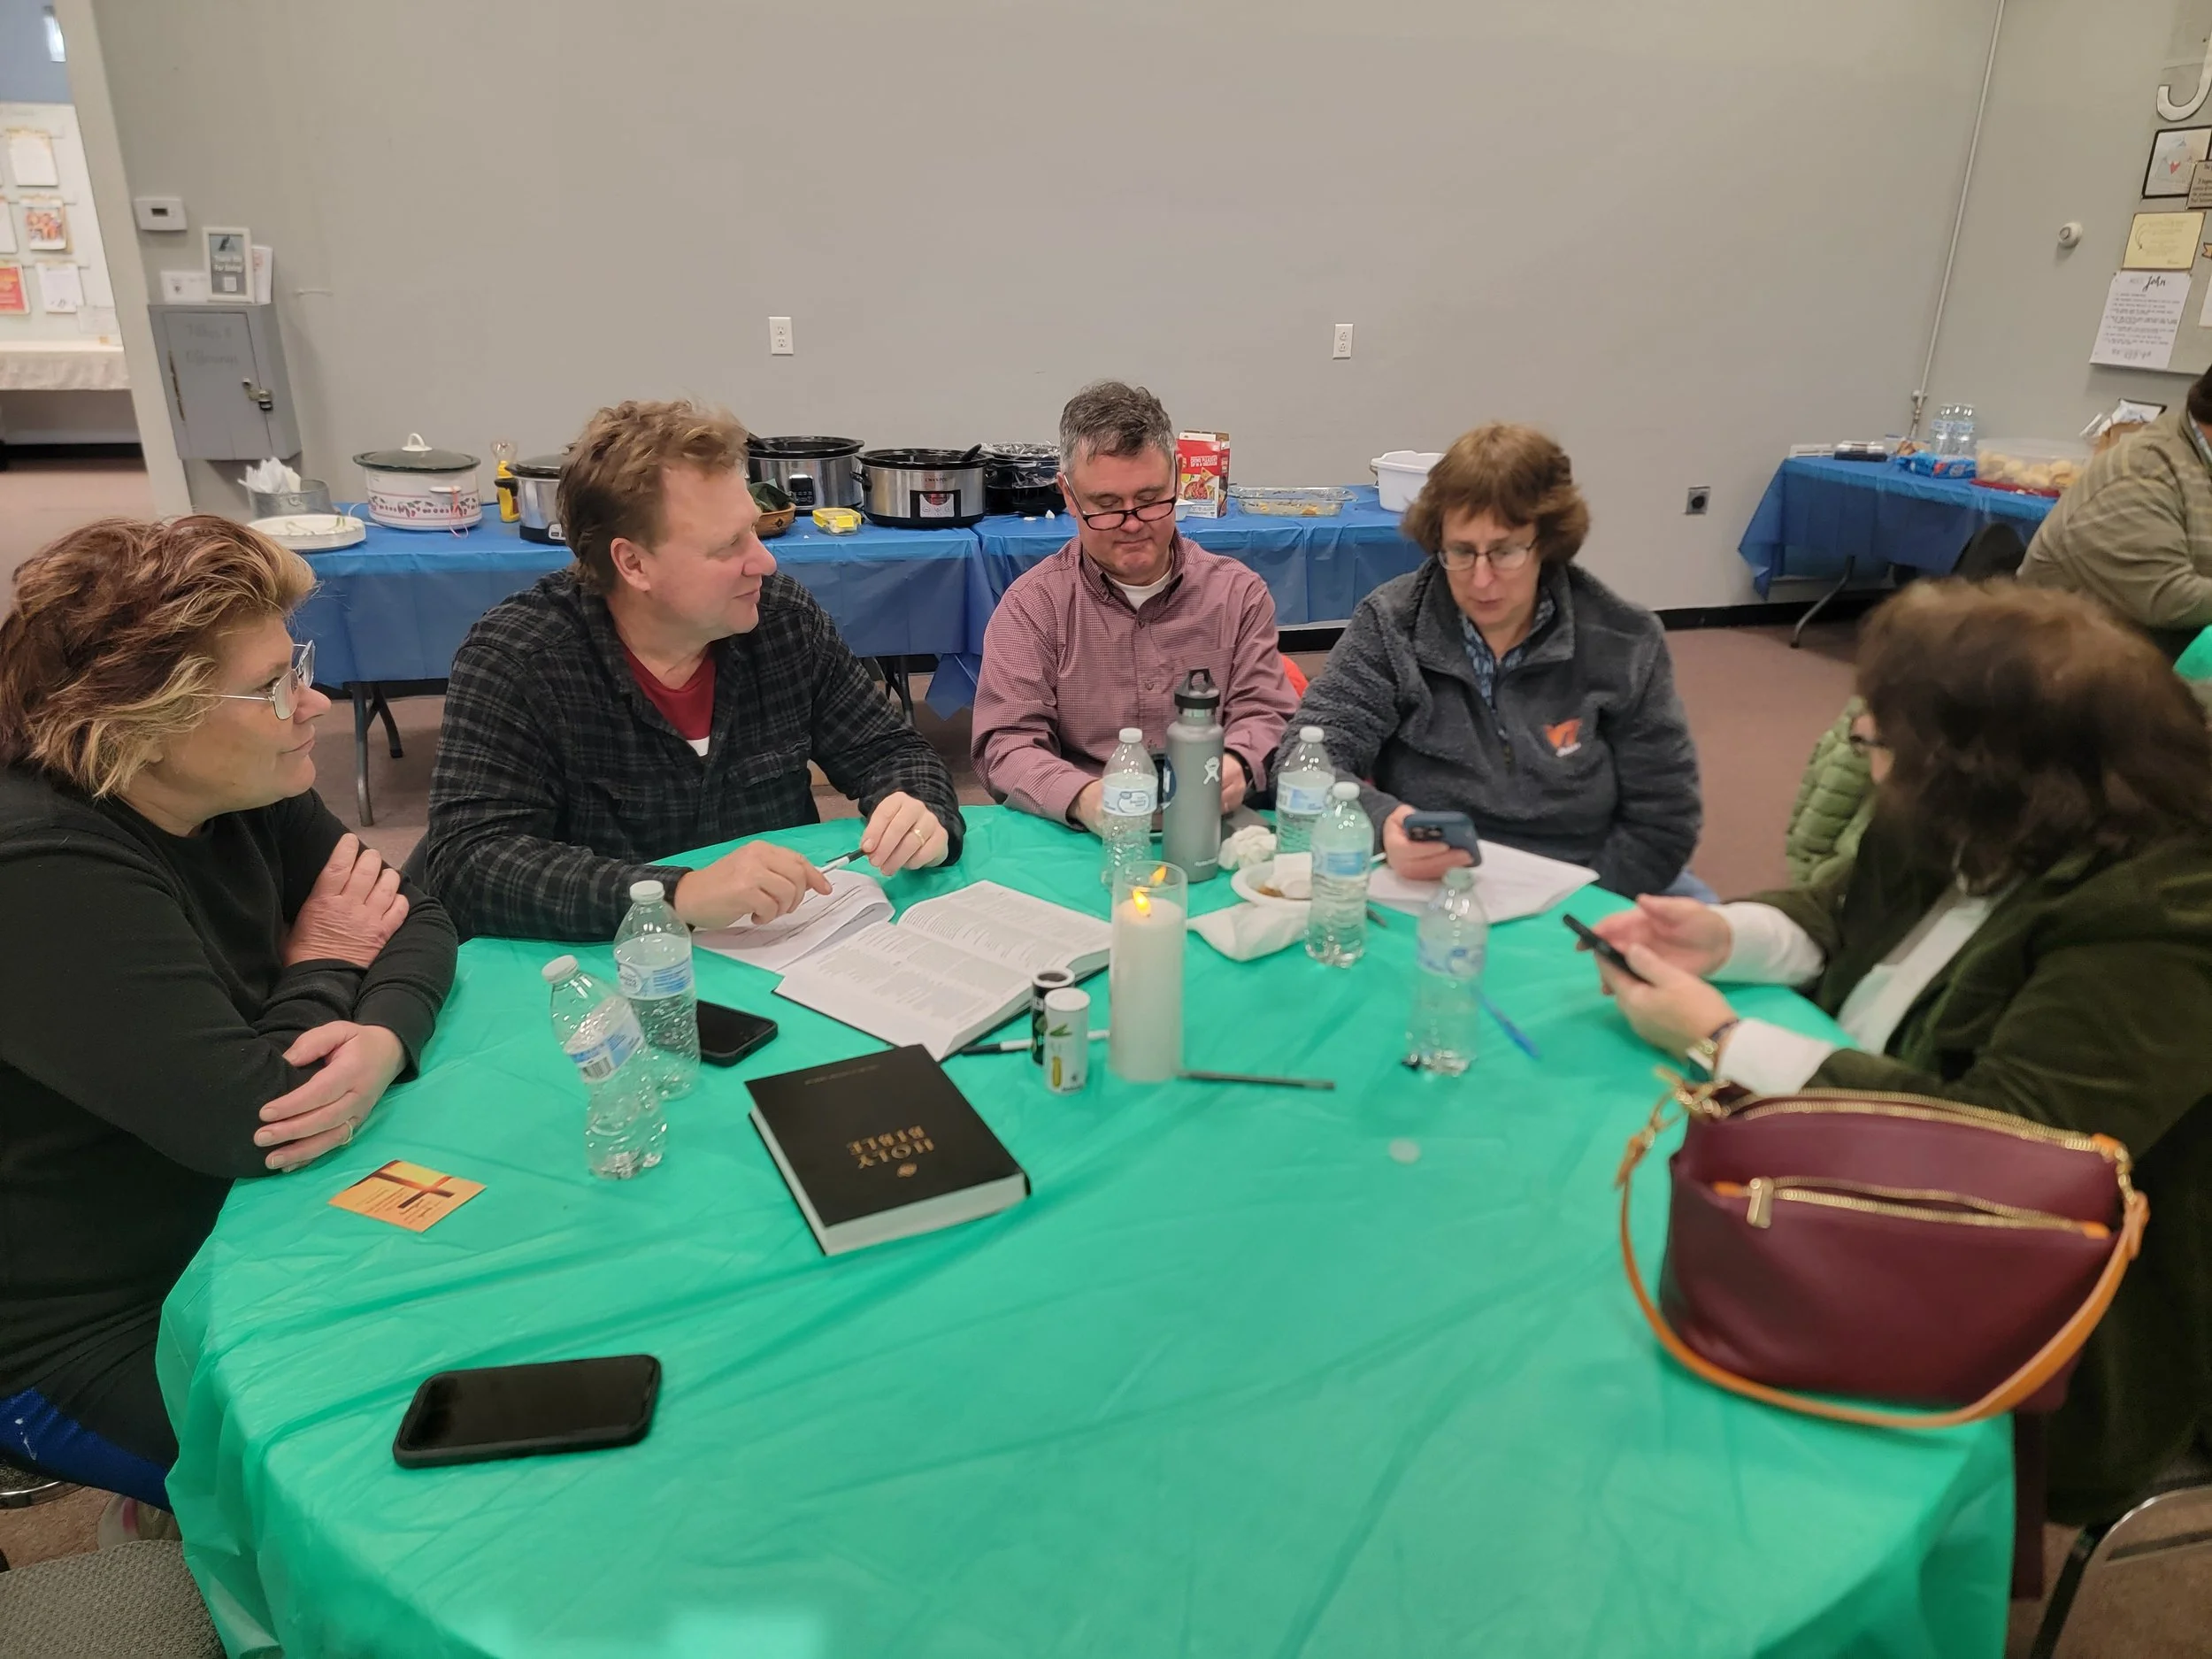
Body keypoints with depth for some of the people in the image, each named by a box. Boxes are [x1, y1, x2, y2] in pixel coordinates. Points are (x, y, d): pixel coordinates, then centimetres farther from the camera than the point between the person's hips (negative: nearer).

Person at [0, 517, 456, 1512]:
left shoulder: (238, 795, -5)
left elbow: (416, 918, -2)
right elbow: (248, 1121, -33)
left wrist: (383, 1038, -24)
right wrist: (324, 967, -14)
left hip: (243, 1232, 8)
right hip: (91, 1344, -8)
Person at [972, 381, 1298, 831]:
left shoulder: (1239, 591, 9)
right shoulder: (1032, 605, 2)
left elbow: (1265, 715, 5)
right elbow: (1006, 746, -6)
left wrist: (1239, 766, -20)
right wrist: (1082, 797, -27)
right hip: (1081, 843, -4)